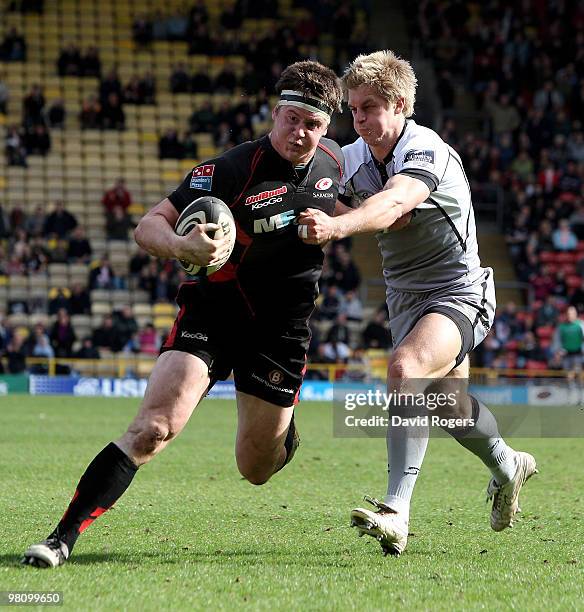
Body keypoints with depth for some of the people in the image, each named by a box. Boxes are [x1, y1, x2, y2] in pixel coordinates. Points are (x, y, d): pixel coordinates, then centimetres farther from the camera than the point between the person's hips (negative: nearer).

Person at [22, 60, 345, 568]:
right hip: (211, 314, -3)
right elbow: (148, 226, -22)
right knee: (154, 426, -22)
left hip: (282, 330, 4)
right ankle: (65, 536, -18)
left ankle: (284, 428, 48)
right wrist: (181, 246, -40)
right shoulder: (231, 170, -18)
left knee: (256, 470, 10)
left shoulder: (334, 161, -2)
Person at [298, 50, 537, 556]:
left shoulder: (428, 152, -25)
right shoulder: (352, 160, -2)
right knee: (450, 406, 22)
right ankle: (508, 467, 55)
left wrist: (336, 227, -63)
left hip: (458, 292, -8)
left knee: (406, 368, -33)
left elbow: (393, 202, -46)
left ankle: (396, 514, -38)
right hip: (404, 299, 8)